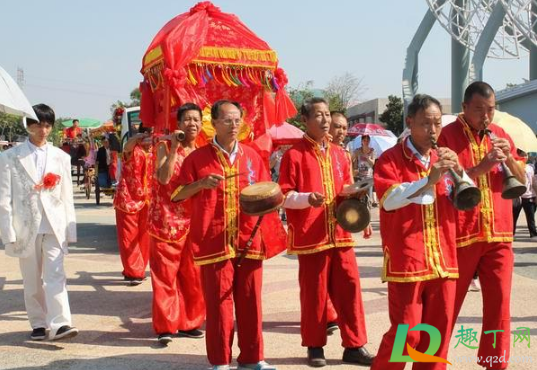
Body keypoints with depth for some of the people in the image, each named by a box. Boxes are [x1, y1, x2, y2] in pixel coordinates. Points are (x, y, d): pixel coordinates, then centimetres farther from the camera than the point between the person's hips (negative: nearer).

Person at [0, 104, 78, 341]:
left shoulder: (61, 157, 8)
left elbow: (67, 196, 8)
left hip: (55, 226, 0)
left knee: (55, 276, -9)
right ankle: (38, 324, 19)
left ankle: (59, 324, -13)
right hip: (26, 227, 0)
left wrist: (70, 230, 4)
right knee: (32, 280, 8)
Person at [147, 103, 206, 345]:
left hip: (193, 221, 5)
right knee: (165, 274, -2)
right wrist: (174, 148, -20)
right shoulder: (166, 147, -2)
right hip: (167, 221, -4)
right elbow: (163, 178, -19)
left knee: (192, 275, 8)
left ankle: (188, 322, 20)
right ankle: (165, 326, 4)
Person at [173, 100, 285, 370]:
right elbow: (177, 195, 0)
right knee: (218, 302, 1)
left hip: (249, 240, 3)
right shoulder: (198, 158, -1)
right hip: (214, 242, -3)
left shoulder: (252, 156, 9)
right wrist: (201, 184, -16)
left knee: (250, 300, 8)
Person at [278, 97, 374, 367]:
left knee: (349, 288, 5)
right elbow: (284, 196, -7)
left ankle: (354, 346, 14)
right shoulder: (294, 154, -5)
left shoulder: (339, 154, 12)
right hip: (310, 235, -5)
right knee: (314, 292, 2)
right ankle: (315, 347, 17)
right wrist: (307, 198, -24)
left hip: (340, 233, 5)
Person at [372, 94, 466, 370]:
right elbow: (389, 199, -17)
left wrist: (458, 171, -6)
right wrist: (429, 180, -22)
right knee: (407, 332, -5)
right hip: (406, 262, -5)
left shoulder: (443, 159, 14)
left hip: (442, 261, 5)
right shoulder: (391, 158, -3)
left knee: (438, 331, 8)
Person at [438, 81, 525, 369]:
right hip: (460, 234, -4)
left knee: (500, 302, 4)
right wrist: (482, 167, -22)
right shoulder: (448, 135, -6)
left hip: (499, 234, 4)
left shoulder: (501, 135, 10)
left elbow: (521, 181, 12)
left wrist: (509, 158, -7)